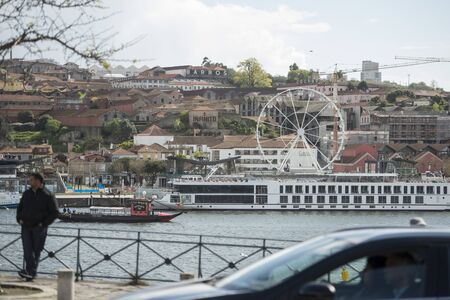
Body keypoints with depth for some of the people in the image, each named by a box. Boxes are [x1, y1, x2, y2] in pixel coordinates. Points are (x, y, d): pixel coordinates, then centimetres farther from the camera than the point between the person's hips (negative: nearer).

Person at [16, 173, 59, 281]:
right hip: (26, 226, 4)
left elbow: (54, 212, -4)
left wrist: (44, 223, -11)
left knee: (36, 250, 1)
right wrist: (19, 219, 7)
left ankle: (31, 272, 4)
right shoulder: (27, 194, 13)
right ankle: (30, 271, -18)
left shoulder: (48, 195, -3)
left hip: (39, 228, -4)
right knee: (27, 249, -10)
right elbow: (20, 207, 24)